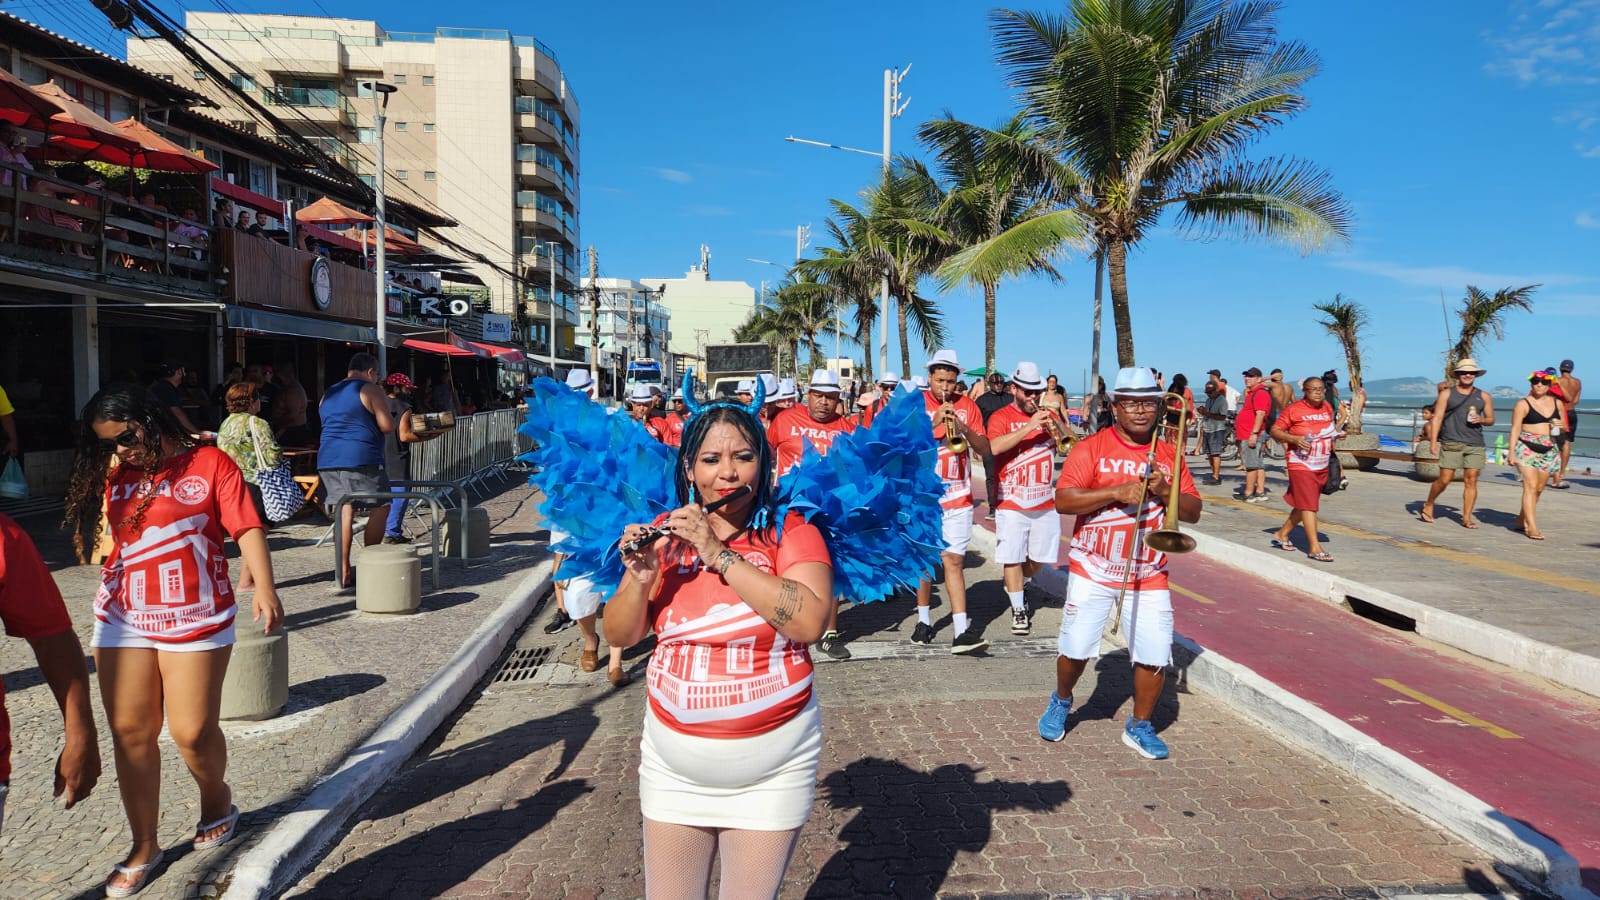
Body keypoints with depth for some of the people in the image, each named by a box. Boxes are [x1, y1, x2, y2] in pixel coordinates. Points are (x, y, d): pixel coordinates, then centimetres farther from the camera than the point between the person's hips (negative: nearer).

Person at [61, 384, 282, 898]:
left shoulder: (210, 463, -5)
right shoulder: (113, 477, 9)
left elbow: (247, 527, -12)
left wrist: (264, 586, -22)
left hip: (196, 622, -4)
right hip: (122, 623, 5)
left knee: (193, 732, 0)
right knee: (130, 733, 6)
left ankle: (217, 799, 31)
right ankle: (144, 847, 21)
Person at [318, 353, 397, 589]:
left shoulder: (328, 394, 21)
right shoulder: (371, 390, -1)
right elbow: (388, 427, -6)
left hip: (327, 460, 7)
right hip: (361, 459, -7)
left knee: (344, 511, 7)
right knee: (380, 508, 2)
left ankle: (345, 572, 6)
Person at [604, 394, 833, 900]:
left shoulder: (792, 532, -9)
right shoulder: (666, 534, 0)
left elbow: (809, 621, -25)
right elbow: (618, 636, 0)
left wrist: (720, 555, -25)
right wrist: (640, 578, -20)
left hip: (773, 767, -2)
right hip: (672, 764, 3)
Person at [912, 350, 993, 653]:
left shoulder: (967, 406, 5)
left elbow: (985, 450, 3)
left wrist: (963, 427, -15)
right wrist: (932, 422, -22)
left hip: (958, 499, 0)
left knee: (954, 561, -5)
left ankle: (961, 633, -7)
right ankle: (924, 620, 26)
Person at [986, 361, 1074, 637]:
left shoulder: (1047, 415, 8)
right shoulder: (1001, 417, -7)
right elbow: (994, 447, -25)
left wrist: (1056, 421, -19)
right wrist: (1028, 427, -28)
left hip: (1045, 501, 5)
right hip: (1012, 502, -4)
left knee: (1041, 556, 14)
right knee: (1012, 557, -2)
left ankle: (1015, 585, 40)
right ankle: (1018, 609, 12)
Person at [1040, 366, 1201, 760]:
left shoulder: (1169, 454, 6)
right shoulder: (1091, 448, -6)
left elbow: (1193, 512, 4)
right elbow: (1063, 501, -15)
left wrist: (1163, 490, -14)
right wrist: (1117, 492, -23)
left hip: (1149, 573, 3)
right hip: (1093, 569, -3)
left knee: (1156, 655, 0)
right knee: (1075, 648, 0)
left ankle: (1139, 727, 22)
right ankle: (1061, 702, 31)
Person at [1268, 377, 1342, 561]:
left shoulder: (1328, 407, 10)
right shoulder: (1294, 409, -10)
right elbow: (1275, 431, -9)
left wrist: (1335, 434, 6)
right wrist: (1294, 439, -23)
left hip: (1322, 466, 7)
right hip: (1301, 464, -7)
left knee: (1303, 505, 13)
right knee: (1308, 505, -10)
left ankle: (1282, 534, 28)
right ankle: (1315, 548, -9)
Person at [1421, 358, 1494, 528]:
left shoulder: (1484, 396, 12)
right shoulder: (1447, 394, 5)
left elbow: (1491, 419, 19)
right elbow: (1437, 418, 0)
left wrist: (1481, 420, -6)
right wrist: (1433, 441, -8)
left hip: (1475, 445, 3)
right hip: (1451, 444, -2)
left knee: (1471, 480, -2)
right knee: (1444, 480, -4)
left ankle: (1466, 518, 3)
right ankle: (1428, 505, 19)